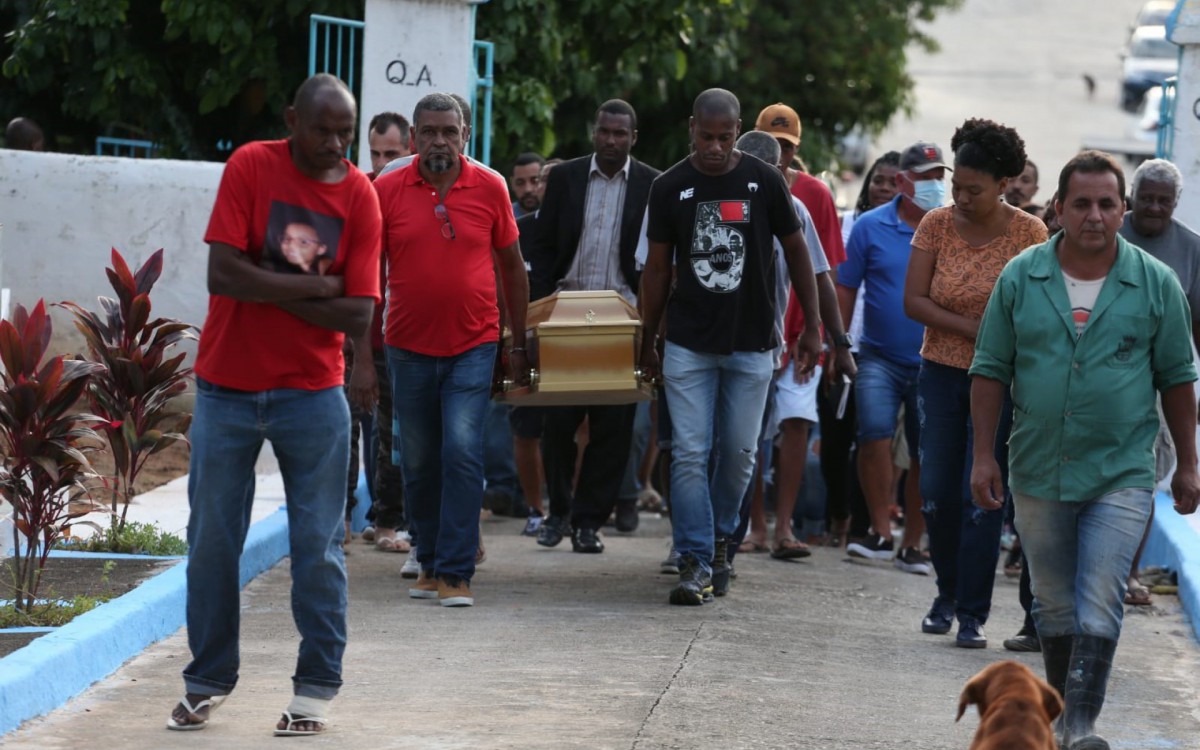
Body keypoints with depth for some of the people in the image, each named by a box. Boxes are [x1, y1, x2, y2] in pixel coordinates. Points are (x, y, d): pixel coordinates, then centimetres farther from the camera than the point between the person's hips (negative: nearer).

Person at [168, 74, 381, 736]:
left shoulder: (359, 196, -2)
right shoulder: (252, 166, -6)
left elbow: (358, 315, -9)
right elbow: (222, 271, -16)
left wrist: (269, 292, -14)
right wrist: (315, 288, -14)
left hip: (312, 395, 0)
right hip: (226, 388, 0)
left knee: (317, 546, 1)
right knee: (212, 539, 5)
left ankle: (315, 690, 9)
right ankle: (207, 683, 18)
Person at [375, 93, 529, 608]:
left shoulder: (489, 188, 0)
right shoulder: (386, 192, 0)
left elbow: (512, 266, 8)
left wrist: (519, 343, 8)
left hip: (473, 345, -2)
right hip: (409, 348, 2)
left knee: (462, 454, -12)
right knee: (419, 463, 9)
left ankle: (455, 573, -10)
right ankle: (430, 563, 23)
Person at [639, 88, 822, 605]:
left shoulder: (763, 182, -1)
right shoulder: (670, 188, 0)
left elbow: (796, 252, 7)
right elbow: (657, 267, 7)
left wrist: (812, 326, 3)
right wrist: (647, 340, 8)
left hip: (751, 344, 0)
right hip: (688, 344, 0)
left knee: (739, 453, 6)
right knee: (689, 454, -7)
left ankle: (720, 537, 28)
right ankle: (695, 563, -7)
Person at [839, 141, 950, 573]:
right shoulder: (872, 226, 0)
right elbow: (846, 289, 4)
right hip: (881, 356, -1)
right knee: (874, 435, -19)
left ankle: (912, 545, 16)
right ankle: (880, 533, -8)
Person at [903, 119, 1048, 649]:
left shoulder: (1029, 233, -8)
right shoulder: (937, 225, -1)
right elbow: (913, 300, -5)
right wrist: (973, 329, -16)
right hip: (941, 373, 3)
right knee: (937, 491, 5)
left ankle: (973, 614, 0)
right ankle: (947, 593, 25)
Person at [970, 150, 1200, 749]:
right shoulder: (1020, 278, 1)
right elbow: (990, 370, 5)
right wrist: (984, 457, 0)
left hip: (1121, 475, -2)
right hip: (1038, 473, 2)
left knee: (1100, 605, -11)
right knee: (1055, 605, 13)